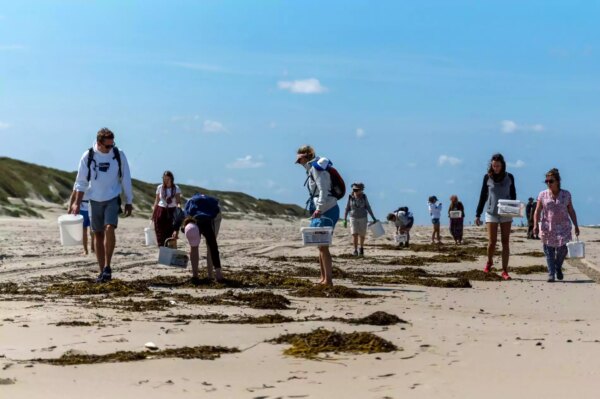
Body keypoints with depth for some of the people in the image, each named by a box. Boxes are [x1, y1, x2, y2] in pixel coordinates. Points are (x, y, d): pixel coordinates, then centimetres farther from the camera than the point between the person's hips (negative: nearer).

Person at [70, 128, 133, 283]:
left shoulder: (119, 155, -4)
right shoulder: (88, 156, -5)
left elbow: (126, 180, 3)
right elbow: (81, 181, 1)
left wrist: (129, 202, 5)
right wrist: (77, 202, -4)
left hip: (112, 199, -1)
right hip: (95, 200, 1)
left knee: (109, 228, -21)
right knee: (98, 234, 5)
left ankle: (107, 267, -15)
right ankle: (102, 271, 12)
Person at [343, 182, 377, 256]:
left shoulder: (364, 197, -10)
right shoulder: (350, 197, -9)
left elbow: (368, 208, -2)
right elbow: (347, 209, -3)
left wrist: (373, 218, -4)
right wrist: (345, 220, -5)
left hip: (363, 218, 0)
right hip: (353, 218, 0)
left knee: (362, 235, 9)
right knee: (354, 234, -15)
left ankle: (361, 248, 35)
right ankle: (355, 250, -2)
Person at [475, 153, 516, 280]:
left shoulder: (509, 177, 2)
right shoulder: (487, 177, 1)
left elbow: (513, 196, 10)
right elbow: (483, 196, 6)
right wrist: (478, 215, 4)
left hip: (506, 214, 1)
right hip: (491, 213, -1)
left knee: (505, 242, 0)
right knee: (492, 242, -5)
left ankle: (505, 271, 4)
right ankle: (489, 262, 24)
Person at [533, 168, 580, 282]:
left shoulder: (566, 194, 3)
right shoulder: (543, 195, 1)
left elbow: (571, 211, 9)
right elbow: (537, 211, 0)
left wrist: (576, 226, 7)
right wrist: (536, 225, -12)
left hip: (562, 227, 0)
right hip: (547, 228, 0)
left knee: (562, 249, -8)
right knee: (549, 252, -1)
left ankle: (558, 267, 21)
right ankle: (551, 274, 7)